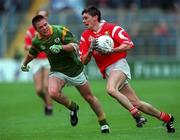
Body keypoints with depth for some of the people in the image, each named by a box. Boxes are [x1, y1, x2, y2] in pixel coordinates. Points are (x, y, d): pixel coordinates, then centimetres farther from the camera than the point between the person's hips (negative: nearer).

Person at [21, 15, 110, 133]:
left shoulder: (60, 30, -19)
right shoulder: (37, 41, -7)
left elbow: (75, 45, -25)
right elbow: (32, 54, 16)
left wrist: (60, 47, -40)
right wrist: (24, 64, 33)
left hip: (75, 69, -2)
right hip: (57, 72, 2)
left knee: (89, 97, 7)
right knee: (53, 92, -29)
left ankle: (104, 123, 27)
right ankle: (73, 108, 0)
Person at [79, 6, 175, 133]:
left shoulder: (111, 28, -6)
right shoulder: (85, 36, 9)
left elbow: (128, 45, -12)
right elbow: (84, 61, 6)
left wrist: (111, 51, -22)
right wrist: (90, 50, -13)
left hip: (118, 64, -6)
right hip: (107, 71, 6)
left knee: (111, 89, -34)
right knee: (136, 103, 2)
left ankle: (137, 116, -28)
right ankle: (166, 118, 16)